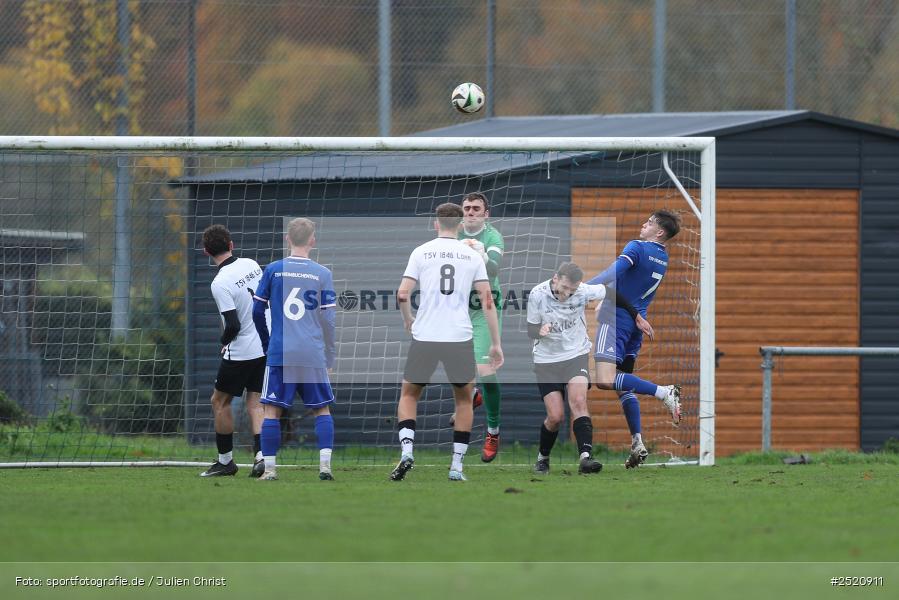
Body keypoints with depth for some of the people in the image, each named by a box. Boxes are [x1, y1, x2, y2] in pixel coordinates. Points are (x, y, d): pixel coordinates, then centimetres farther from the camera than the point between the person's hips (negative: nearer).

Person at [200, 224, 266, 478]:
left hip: (241, 350, -6)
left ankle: (225, 460, 15)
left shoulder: (220, 283, -20)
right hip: (266, 346, 6)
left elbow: (233, 325, -22)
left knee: (220, 400, 10)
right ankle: (261, 455, -5)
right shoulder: (251, 265, 1)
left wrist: (224, 341, 0)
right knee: (254, 402, 10)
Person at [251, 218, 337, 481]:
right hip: (313, 355, 1)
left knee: (272, 410, 3)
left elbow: (257, 311, 6)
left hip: (279, 352, -1)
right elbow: (328, 320, 2)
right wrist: (330, 357, 13)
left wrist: (266, 343, 21)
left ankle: (269, 467, -2)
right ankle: (325, 464, 2)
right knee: (322, 409, 12)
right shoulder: (322, 274, 1)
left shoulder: (273, 270, 2)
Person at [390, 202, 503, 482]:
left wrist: (408, 320, 18)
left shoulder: (421, 252, 3)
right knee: (464, 399, 19)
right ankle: (456, 466, 12)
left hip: (425, 337, -1)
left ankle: (406, 451, -5)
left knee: (409, 394, 17)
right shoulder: (472, 256, 6)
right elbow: (487, 301, 2)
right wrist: (495, 344, 7)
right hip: (460, 338, 1)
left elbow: (402, 294, -3)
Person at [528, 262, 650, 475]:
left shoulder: (583, 291, -14)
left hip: (576, 355, 0)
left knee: (578, 401, -24)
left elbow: (612, 294, 4)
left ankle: (585, 456, -35)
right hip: (547, 360, 0)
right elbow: (530, 330, -5)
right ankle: (542, 457, 19)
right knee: (555, 416, -7)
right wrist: (540, 331, -30)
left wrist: (636, 317, 14)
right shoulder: (537, 295, -15)